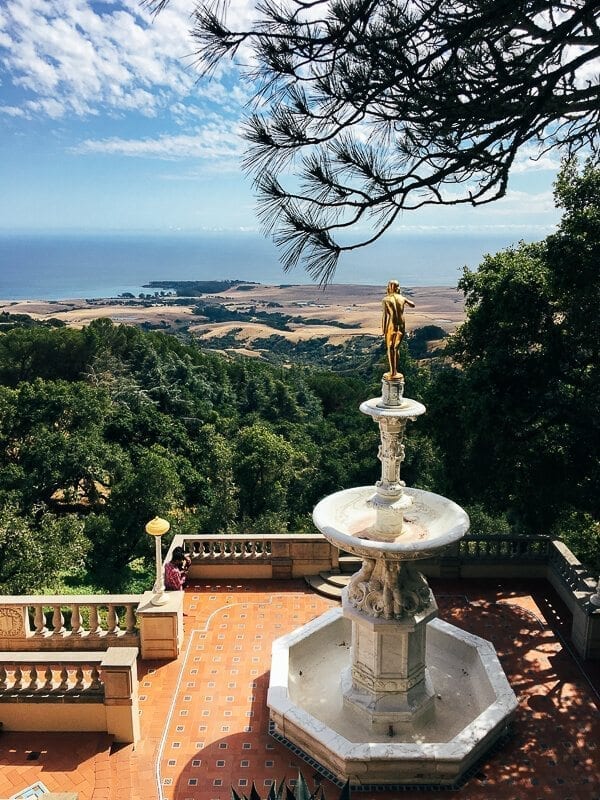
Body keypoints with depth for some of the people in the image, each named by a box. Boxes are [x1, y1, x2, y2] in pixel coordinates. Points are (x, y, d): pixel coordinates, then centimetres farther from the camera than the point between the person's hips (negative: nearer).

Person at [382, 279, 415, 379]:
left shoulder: (386, 299, -7)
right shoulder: (402, 298, 4)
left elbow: (385, 315, -10)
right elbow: (412, 305, 21)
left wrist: (383, 330, -4)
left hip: (391, 326, -4)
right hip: (401, 326, 4)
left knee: (390, 349, 6)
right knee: (396, 349, 16)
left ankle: (392, 373, 4)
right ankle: (395, 372, 21)